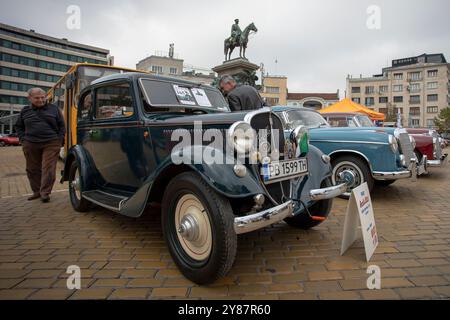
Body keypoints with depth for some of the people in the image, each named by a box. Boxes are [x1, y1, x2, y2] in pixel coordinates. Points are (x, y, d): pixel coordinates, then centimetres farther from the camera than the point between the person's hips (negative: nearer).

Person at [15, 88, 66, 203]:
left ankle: (45, 193, 1)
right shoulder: (25, 111, 12)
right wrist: (23, 139, 6)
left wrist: (60, 139, -1)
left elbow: (62, 125, 9)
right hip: (30, 145, 3)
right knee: (33, 169, 9)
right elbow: (18, 126, 21)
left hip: (51, 144, -3)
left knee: (48, 169, -7)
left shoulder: (54, 109, 7)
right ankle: (36, 191, 22)